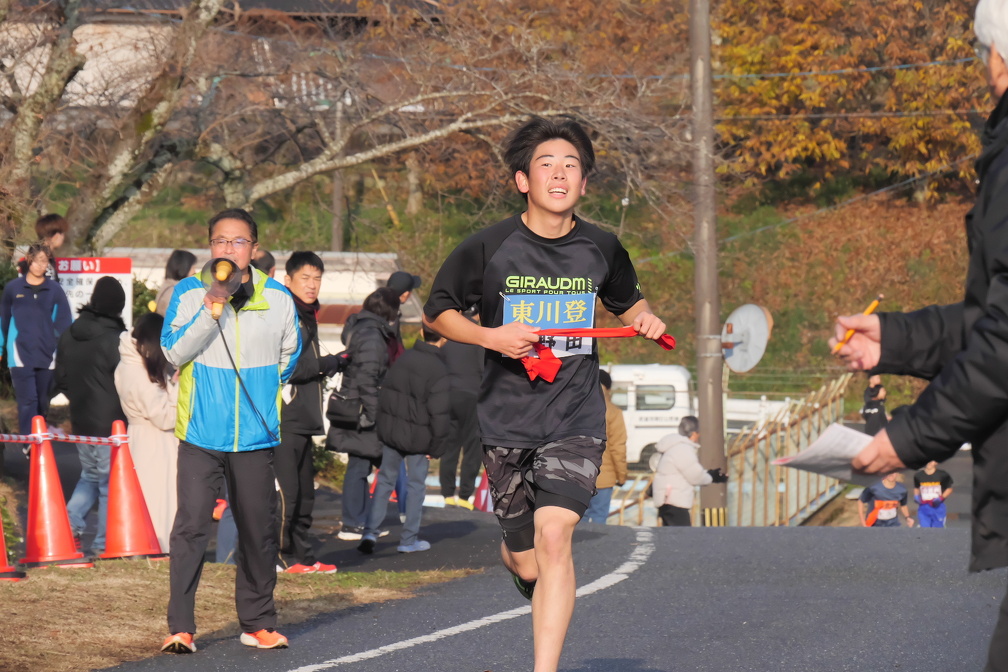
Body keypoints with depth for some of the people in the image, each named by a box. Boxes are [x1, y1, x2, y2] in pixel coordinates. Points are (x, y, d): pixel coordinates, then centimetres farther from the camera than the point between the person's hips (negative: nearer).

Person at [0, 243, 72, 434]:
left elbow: (64, 324, 5)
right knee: (27, 401, -11)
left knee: (43, 403, 9)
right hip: (20, 355, -2)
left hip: (47, 357, 2)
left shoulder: (55, 291, 5)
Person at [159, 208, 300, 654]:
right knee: (191, 526, -10)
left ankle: (258, 623, 21)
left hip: (255, 435, 2)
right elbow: (174, 351, -9)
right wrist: (211, 311, -17)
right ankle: (180, 627, -7)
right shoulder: (189, 293, 0)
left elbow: (288, 355, 19)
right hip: (201, 433, -2)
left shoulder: (277, 299, 4)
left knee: (258, 530, 8)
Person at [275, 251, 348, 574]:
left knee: (304, 493, 13)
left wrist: (331, 364, 11)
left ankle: (301, 557, 19)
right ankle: (277, 557, -4)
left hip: (303, 420, 10)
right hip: (282, 422, -10)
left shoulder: (307, 315, 20)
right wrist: (322, 365, -12)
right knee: (285, 492, -10)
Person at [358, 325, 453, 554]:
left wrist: (383, 427, 16)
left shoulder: (403, 359, 2)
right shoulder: (439, 372, -16)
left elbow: (384, 395, 8)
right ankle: (409, 539, 12)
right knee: (416, 484, 8)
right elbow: (440, 415, -16)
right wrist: (436, 447, -6)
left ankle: (370, 532, 5)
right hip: (417, 437, -5)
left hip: (390, 431, 5)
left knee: (385, 480, 13)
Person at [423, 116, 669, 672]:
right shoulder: (487, 248, -5)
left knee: (554, 537, -20)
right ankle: (513, 555, 47)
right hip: (506, 422, 0)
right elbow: (436, 312, 5)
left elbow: (627, 302, 23)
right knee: (528, 564, 7)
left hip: (576, 421, 0)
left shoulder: (601, 249, 2)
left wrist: (645, 319, 0)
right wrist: (491, 336, -12)